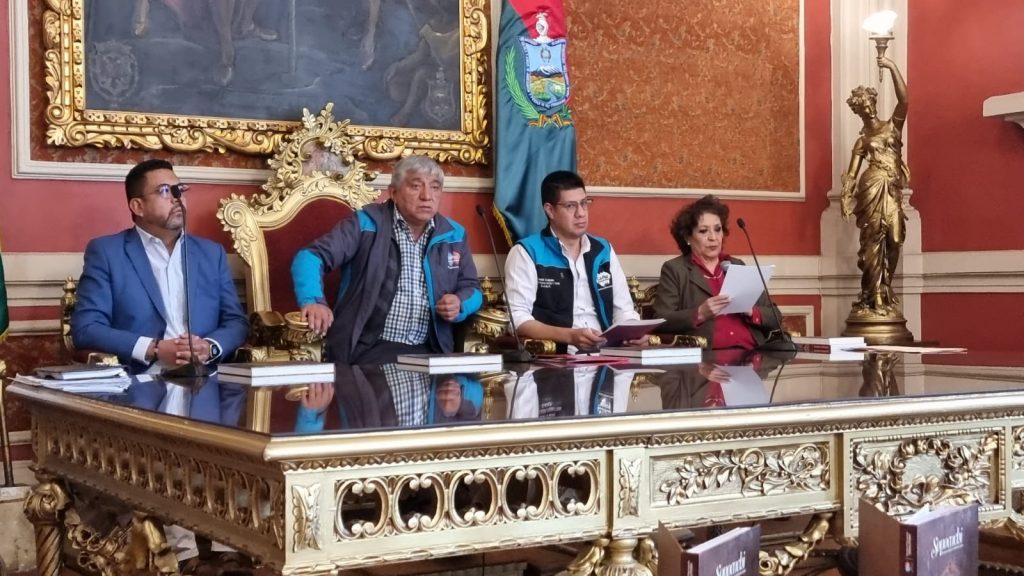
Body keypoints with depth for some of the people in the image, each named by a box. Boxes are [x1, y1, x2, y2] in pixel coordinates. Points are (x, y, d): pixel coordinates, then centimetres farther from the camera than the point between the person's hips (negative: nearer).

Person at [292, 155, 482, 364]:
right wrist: (312, 300, -24)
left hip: (428, 353, 4)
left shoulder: (454, 234, 14)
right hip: (368, 348, -4)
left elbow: (471, 288, 23)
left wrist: (459, 305, -3)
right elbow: (311, 257, -3)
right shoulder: (366, 223, 2)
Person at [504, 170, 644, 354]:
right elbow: (517, 318, -10)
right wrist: (569, 336, -22)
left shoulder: (603, 250, 15)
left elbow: (623, 309, 17)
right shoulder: (527, 253, -1)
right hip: (555, 357, -5)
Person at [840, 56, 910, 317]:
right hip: (873, 188, -2)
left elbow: (903, 99, -2)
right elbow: (851, 173, 5)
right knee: (874, 241, -7)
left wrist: (893, 68, -4)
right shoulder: (862, 141, 10)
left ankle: (884, 294, 9)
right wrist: (846, 198, -10)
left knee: (893, 241, -1)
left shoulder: (893, 126, 14)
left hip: (893, 191, 2)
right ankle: (875, 298, -6)